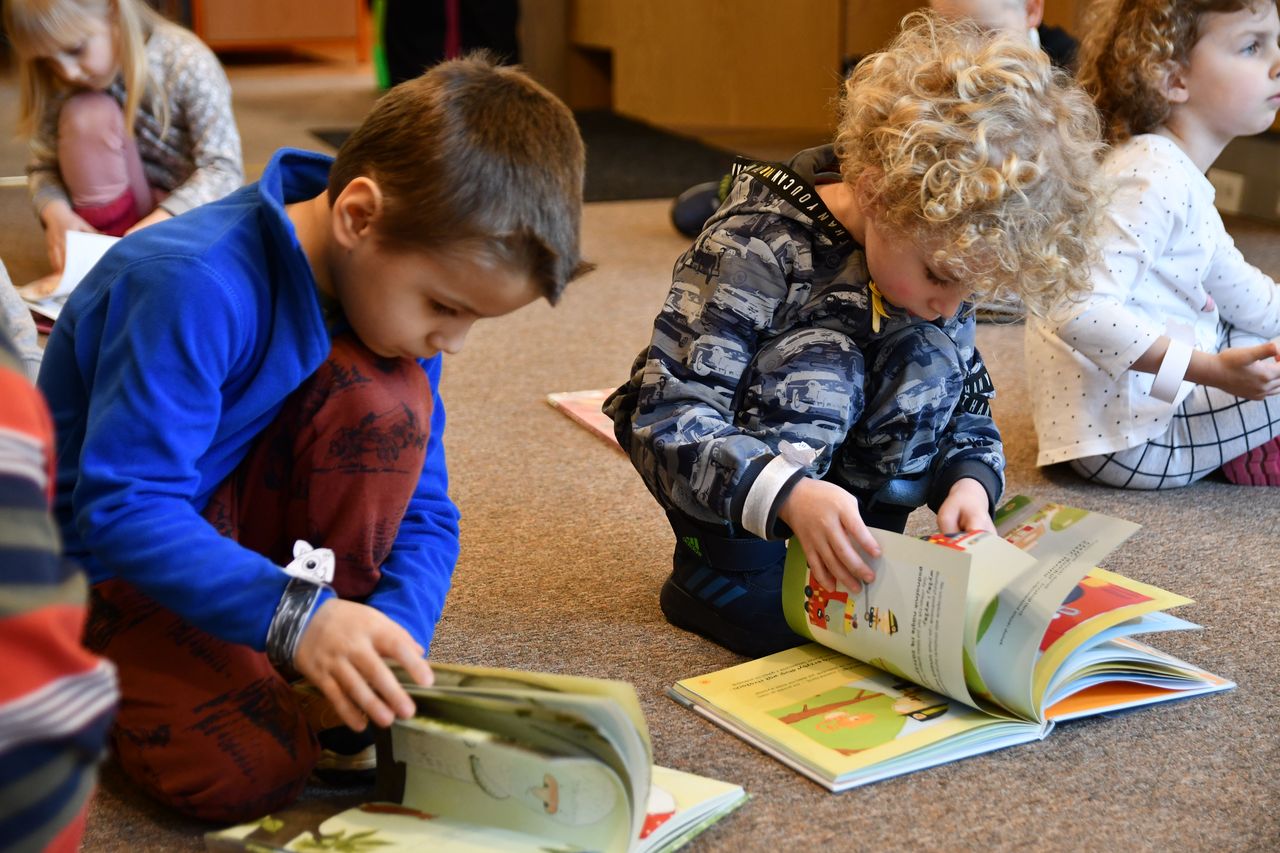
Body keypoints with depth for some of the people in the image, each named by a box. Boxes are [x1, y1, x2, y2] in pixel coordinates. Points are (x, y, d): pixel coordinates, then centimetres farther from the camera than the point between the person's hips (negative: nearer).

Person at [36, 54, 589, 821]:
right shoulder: (195, 290, -32)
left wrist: (393, 640, -24)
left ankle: (335, 684, -8)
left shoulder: (398, 300, -9)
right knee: (251, 771, -26)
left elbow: (423, 509, -6)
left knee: (384, 398, -23)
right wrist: (291, 616, -42)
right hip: (103, 558, -5)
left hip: (230, 517, 5)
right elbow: (122, 507, -33)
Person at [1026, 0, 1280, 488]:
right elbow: (1080, 311, -34)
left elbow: (1236, 288, 21)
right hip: (1128, 437, -11)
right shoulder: (1156, 178, -23)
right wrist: (1209, 369, -33)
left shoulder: (1180, 176, 11)